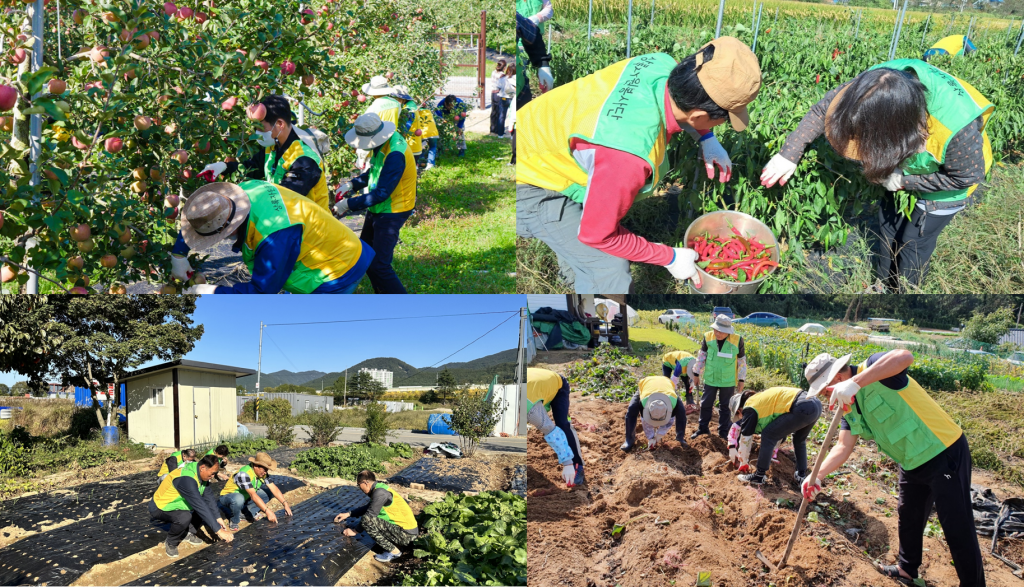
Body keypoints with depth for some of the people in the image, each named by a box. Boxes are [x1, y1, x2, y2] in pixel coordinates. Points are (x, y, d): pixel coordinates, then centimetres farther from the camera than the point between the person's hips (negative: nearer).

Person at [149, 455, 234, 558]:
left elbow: (207, 499, 3)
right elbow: (200, 506, -37)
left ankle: (188, 534, 10)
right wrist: (218, 530, -36)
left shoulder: (202, 476, -6)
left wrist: (217, 518, -8)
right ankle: (170, 543, -8)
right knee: (184, 517, -36)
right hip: (160, 508, -9)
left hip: (177, 505, 9)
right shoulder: (186, 479, -35)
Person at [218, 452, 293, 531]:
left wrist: (285, 504, -20)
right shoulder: (244, 474, -32)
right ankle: (233, 522, -16)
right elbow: (253, 495, -40)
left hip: (245, 498, 7)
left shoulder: (262, 473, -7)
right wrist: (267, 511, -45)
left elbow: (273, 488, -9)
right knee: (238, 499, -41)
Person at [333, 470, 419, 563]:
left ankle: (393, 551, -11)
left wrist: (355, 531, -1)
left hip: (406, 534, -10)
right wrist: (349, 514, 29)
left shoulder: (379, 492, -15)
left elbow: (369, 515, -14)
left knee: (366, 520, -18)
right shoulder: (381, 488, 15)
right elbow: (367, 508, 31)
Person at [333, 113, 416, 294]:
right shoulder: (381, 144, 0)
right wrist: (352, 184, 1)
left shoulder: (395, 154, -29)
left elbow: (381, 193, -27)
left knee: (379, 265, -13)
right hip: (377, 209, 10)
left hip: (392, 212, -10)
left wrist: (349, 204, -21)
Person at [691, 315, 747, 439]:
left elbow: (742, 360, -2)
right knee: (706, 404, 12)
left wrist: (742, 380, 2)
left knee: (725, 407, 11)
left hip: (728, 381, -2)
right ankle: (703, 428, 28)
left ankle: (723, 431, 24)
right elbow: (702, 356, 5)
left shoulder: (737, 340, -13)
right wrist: (696, 373, 9)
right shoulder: (708, 337, -9)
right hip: (710, 379, 2)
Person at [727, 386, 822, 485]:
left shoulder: (749, 409, 4)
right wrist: (771, 454, 46)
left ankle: (759, 476, 7)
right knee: (799, 440, 33)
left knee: (768, 435, 2)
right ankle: (801, 475, 38)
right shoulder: (760, 398, 30)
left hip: (802, 409, -9)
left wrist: (743, 465, 21)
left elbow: (745, 438, 9)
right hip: (817, 404, 9)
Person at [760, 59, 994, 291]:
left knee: (913, 245, 10)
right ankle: (885, 284, 47)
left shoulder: (959, 130, -47)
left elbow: (968, 176, -26)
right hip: (906, 169, 5)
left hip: (943, 181, -5)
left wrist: (904, 181, -26)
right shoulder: (880, 81, -35)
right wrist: (789, 155, -24)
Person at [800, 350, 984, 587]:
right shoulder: (848, 408, 3)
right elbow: (843, 447, -1)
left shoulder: (873, 369, -23)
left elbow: (904, 357, -46)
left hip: (944, 453, -10)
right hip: (912, 464, 10)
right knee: (908, 518, 25)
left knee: (958, 528, -3)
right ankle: (907, 568, 46)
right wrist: (817, 475, -16)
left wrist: (855, 383, -52)